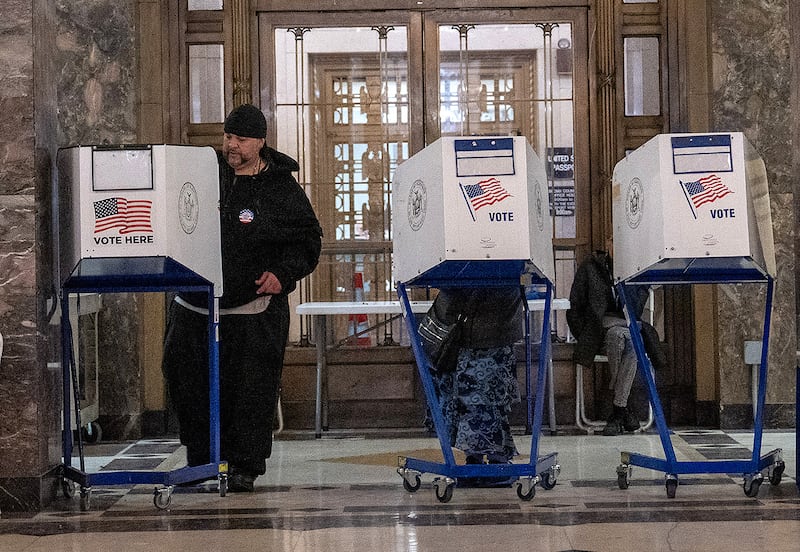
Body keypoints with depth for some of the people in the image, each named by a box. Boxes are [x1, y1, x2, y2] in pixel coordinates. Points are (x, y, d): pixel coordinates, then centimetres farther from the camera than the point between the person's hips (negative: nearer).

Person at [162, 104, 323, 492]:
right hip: (193, 304, 4)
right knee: (184, 379, 5)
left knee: (250, 388, -2)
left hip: (252, 309, -4)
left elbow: (307, 239, 2)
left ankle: (244, 466, 10)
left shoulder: (282, 188, -1)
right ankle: (201, 460, 20)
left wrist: (283, 274, -12)